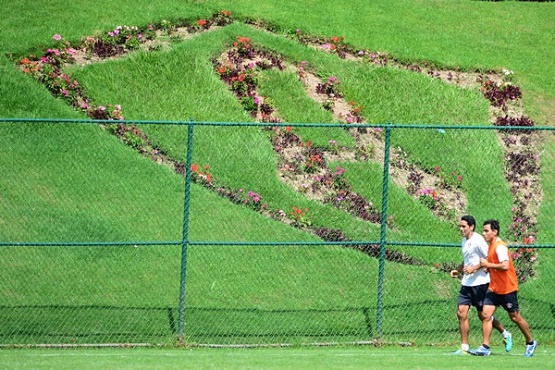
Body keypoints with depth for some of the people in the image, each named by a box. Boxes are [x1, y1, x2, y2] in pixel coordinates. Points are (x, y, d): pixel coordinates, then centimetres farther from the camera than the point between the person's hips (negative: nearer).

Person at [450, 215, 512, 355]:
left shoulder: (478, 241, -13)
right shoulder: (464, 241, 13)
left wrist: (474, 268, -23)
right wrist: (458, 270, 11)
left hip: (480, 282, -8)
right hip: (467, 283, 8)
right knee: (461, 313, -3)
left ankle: (506, 335, 25)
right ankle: (464, 348, 0)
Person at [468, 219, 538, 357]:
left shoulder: (500, 247, -18)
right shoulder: (491, 246, 11)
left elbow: (505, 266, -30)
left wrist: (488, 264, -23)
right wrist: (488, 268, 8)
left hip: (507, 289, -8)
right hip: (494, 288, 8)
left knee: (515, 317, 4)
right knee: (485, 315, -4)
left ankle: (531, 343, 22)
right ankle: (485, 347, -5)